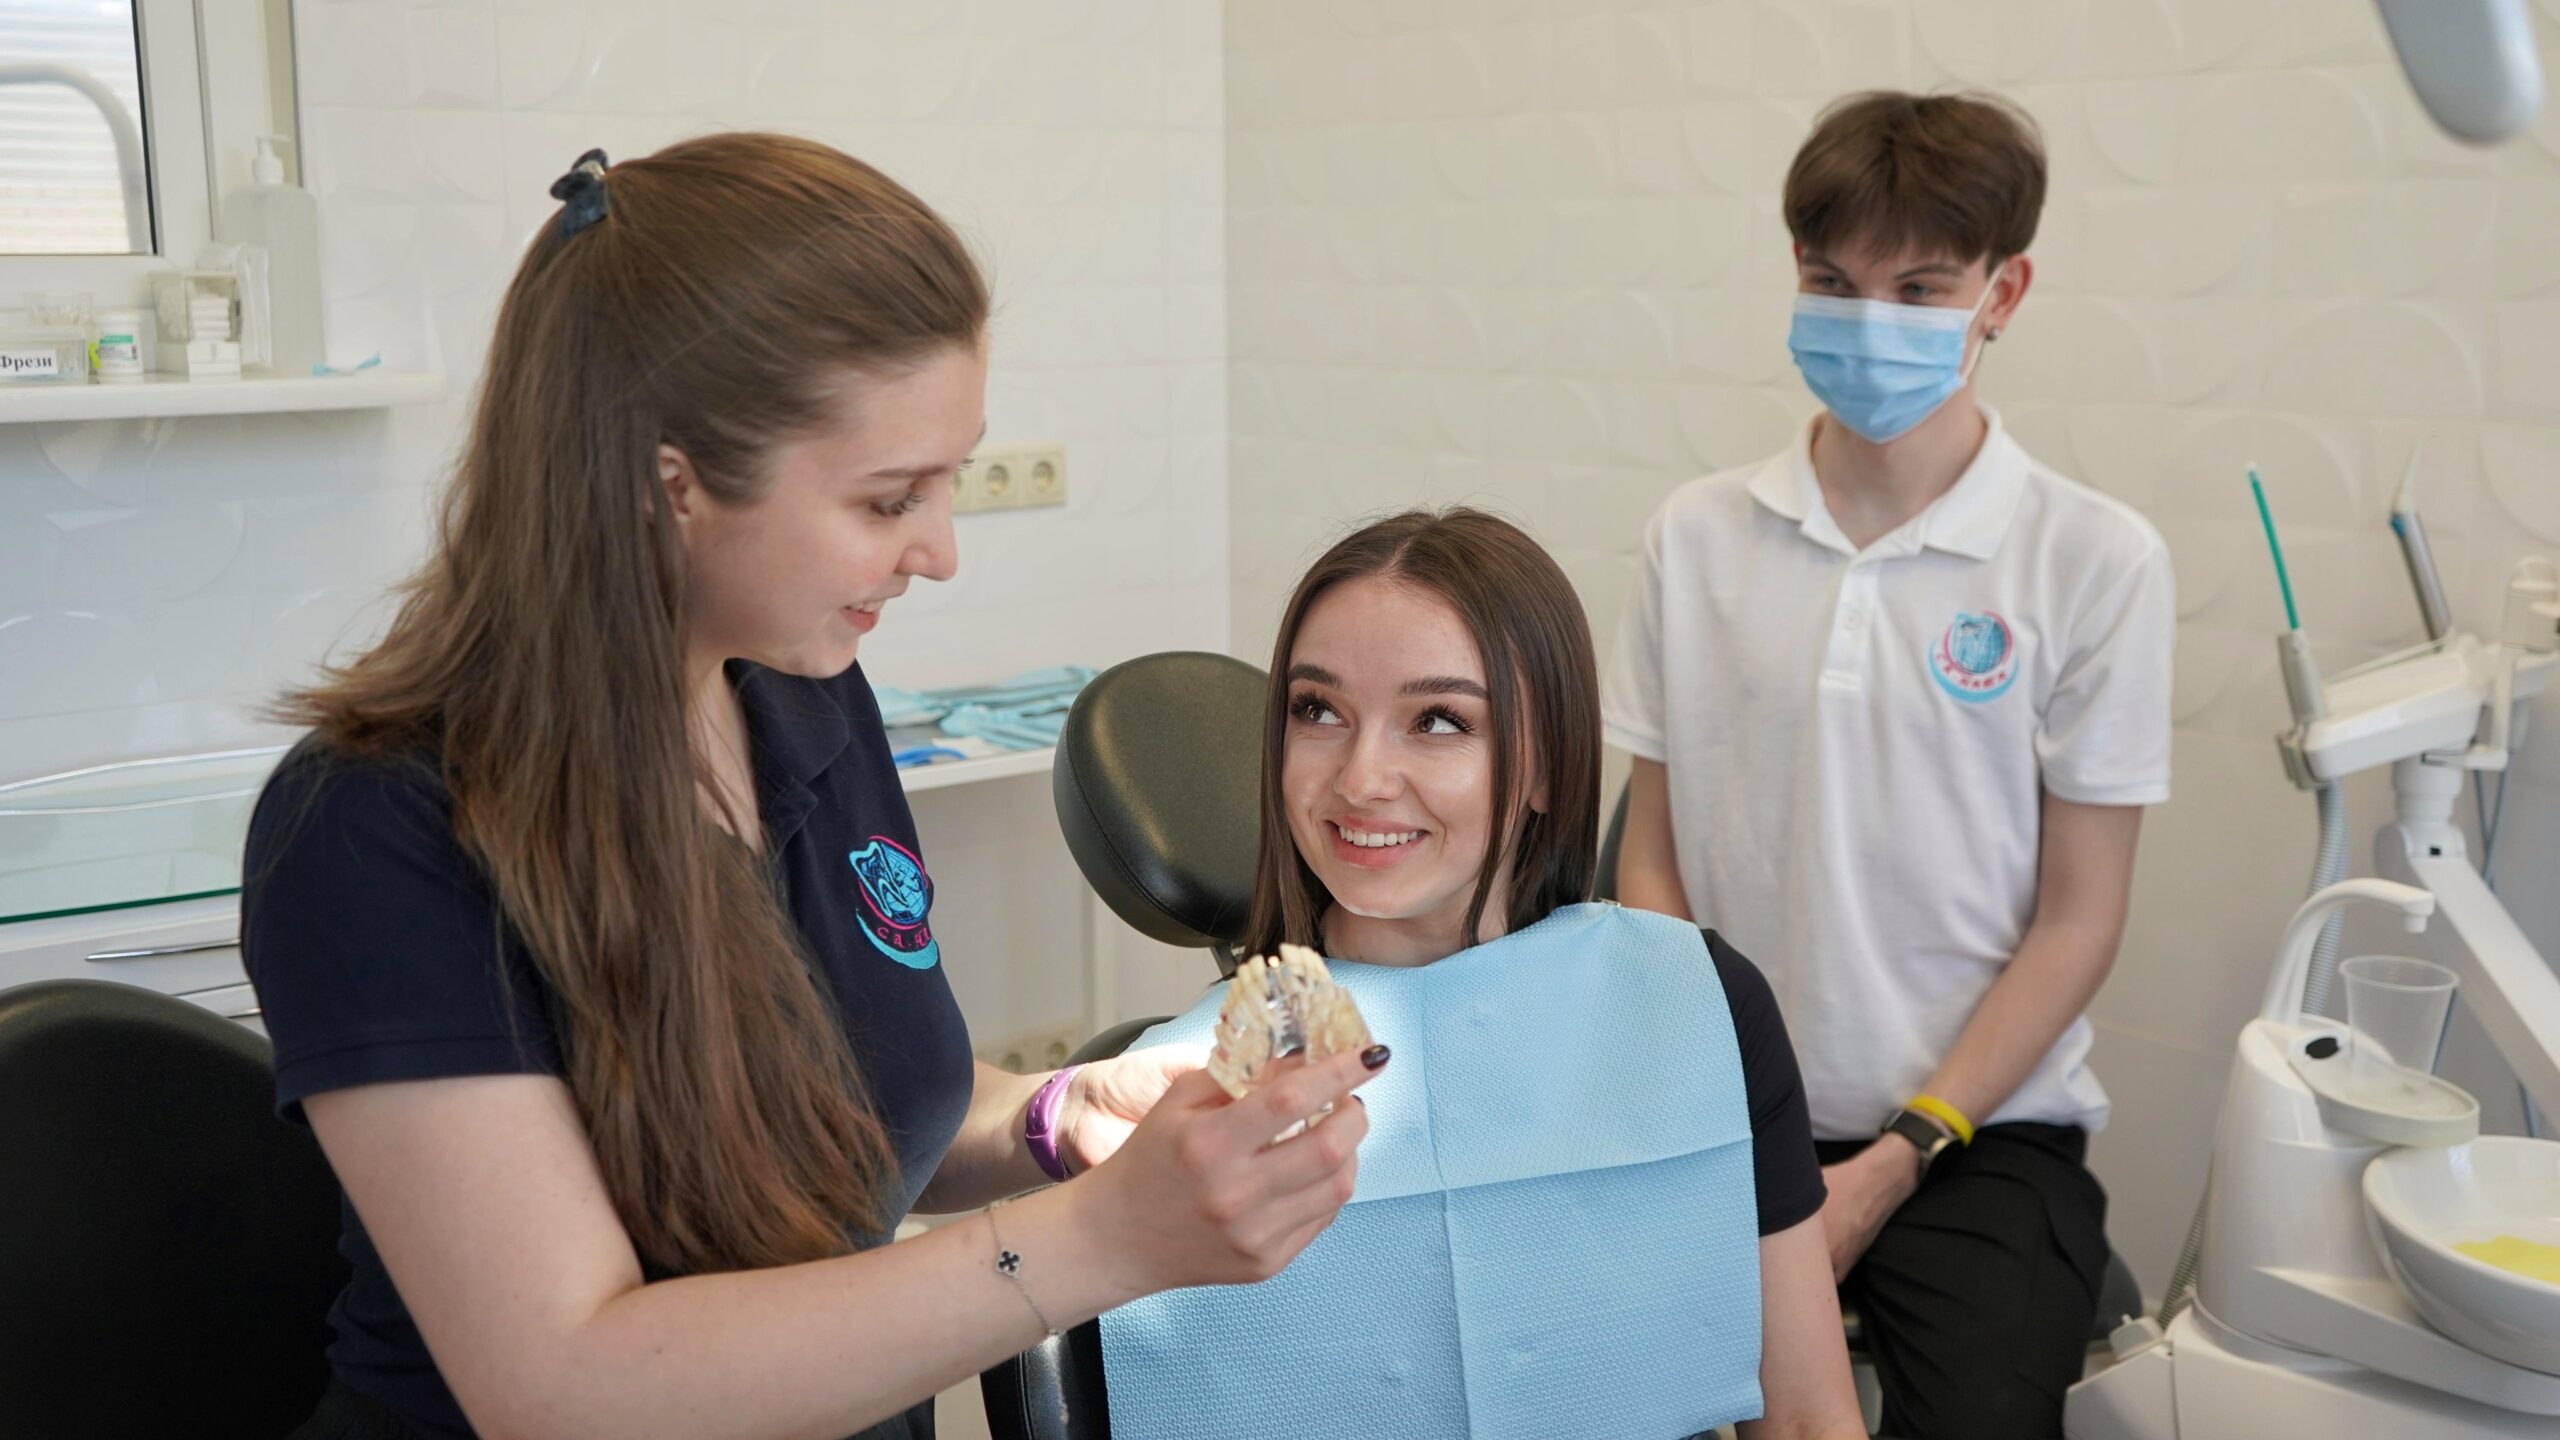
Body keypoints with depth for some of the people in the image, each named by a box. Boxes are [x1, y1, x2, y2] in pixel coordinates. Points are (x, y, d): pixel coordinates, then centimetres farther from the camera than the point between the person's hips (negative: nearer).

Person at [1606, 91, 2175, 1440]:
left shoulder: (2096, 562, -4)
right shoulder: (1698, 535, 3)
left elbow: (2075, 922, -3)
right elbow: (1653, 860, 5)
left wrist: (1894, 1164, -10)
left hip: (1982, 1135, -1)